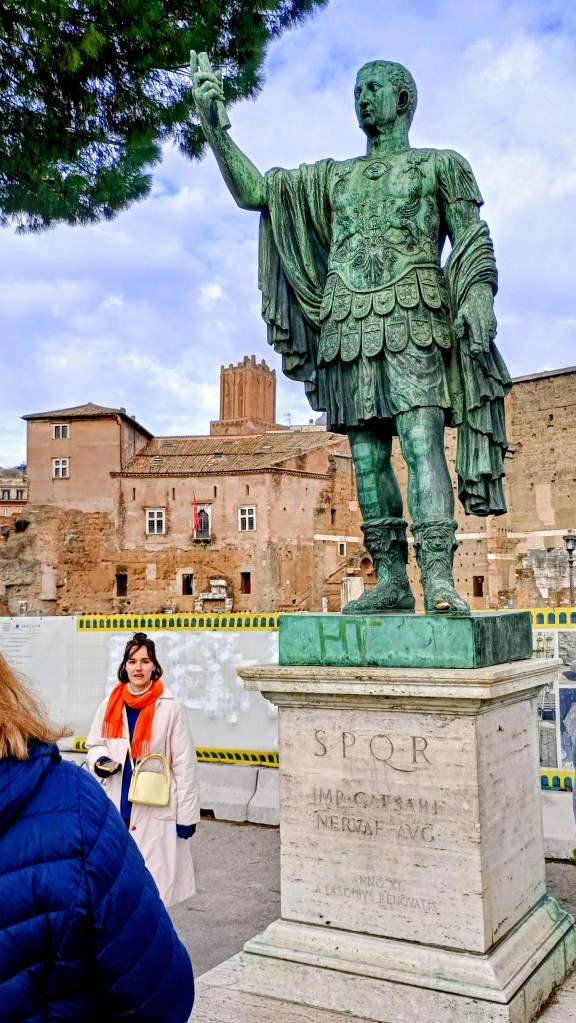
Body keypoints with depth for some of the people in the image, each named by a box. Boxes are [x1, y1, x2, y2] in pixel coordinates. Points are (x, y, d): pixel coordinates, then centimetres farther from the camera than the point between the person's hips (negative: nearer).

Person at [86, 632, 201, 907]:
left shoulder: (170, 708, -9)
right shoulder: (109, 706, 2)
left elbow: (184, 764, -7)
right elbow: (94, 744, 17)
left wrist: (187, 814, -7)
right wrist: (100, 762, -7)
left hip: (155, 809, -4)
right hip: (116, 805, 4)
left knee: (152, 882, 1)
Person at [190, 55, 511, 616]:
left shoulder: (441, 164, 16)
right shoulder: (332, 176, 26)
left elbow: (474, 243, 6)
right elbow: (253, 191, 21)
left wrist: (480, 300, -12)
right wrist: (215, 125, 12)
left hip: (411, 322, -4)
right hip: (348, 328, 4)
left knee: (421, 442, -18)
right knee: (367, 454, -2)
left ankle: (439, 580, -22)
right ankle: (390, 582, 2)